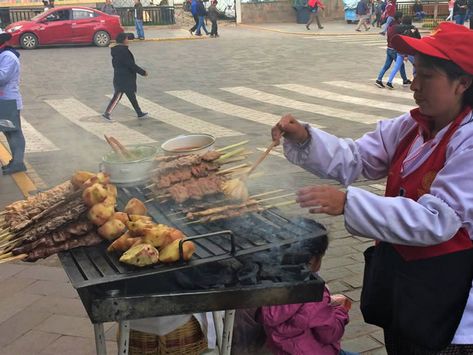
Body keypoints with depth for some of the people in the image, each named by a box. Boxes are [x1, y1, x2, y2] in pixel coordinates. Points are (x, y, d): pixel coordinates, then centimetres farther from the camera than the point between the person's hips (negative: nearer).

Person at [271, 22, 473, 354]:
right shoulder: (412, 126, 2)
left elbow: (436, 221, -30)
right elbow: (355, 158, 2)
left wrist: (349, 202, -36)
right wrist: (304, 138, -16)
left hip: (445, 288, -7)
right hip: (395, 273, 7)